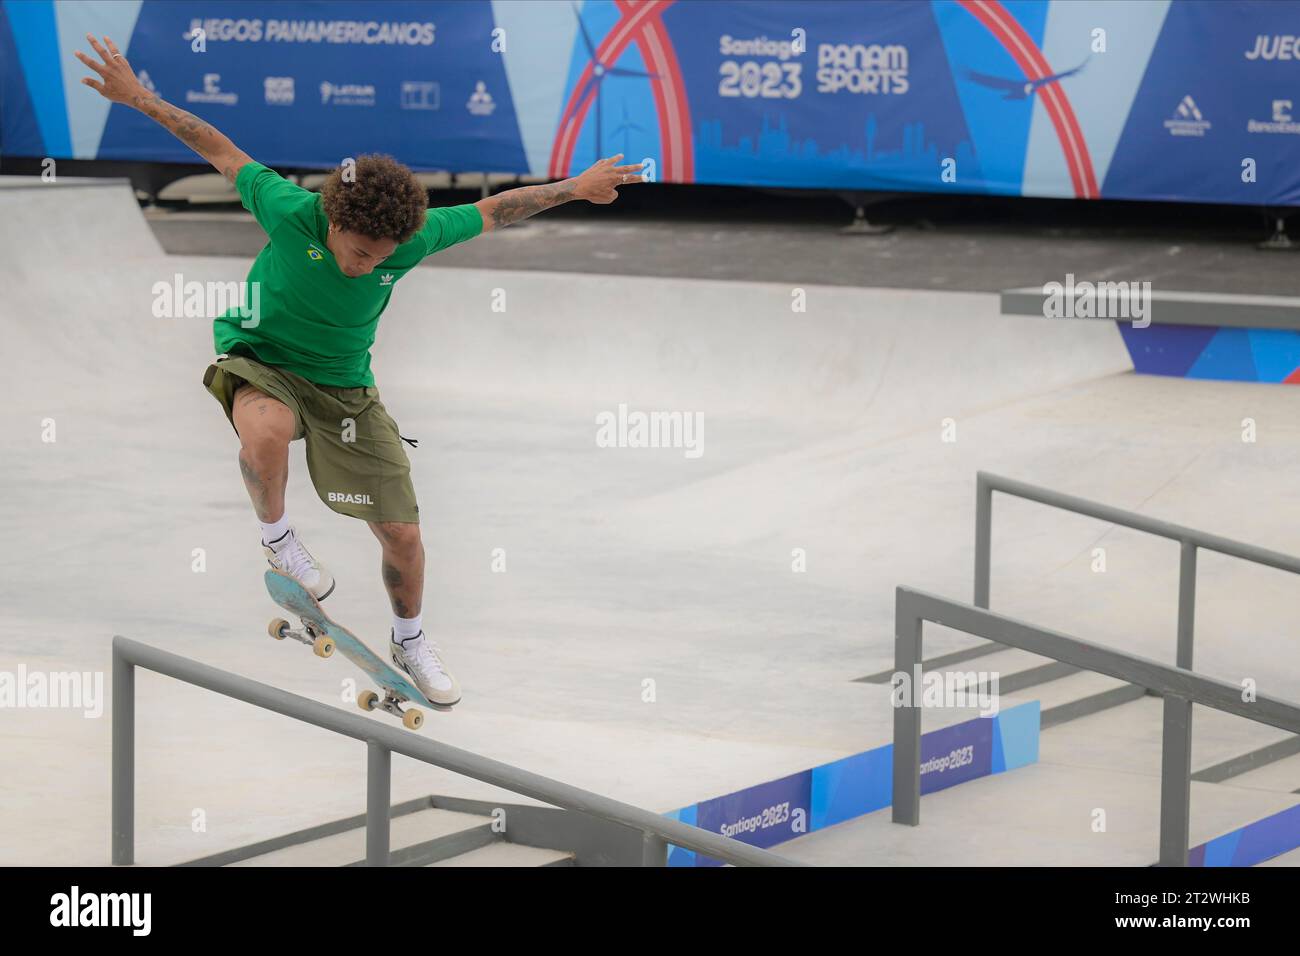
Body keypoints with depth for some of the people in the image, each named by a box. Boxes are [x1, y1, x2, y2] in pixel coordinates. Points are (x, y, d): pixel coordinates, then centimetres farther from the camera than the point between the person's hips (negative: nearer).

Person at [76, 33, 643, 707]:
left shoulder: (415, 238, -20)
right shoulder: (289, 211, -27)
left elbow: (495, 210, -3)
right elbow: (223, 152, -13)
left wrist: (575, 188, 6)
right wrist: (140, 99, -14)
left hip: (344, 385, 3)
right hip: (259, 359, -3)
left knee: (402, 533, 3)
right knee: (267, 431, -42)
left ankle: (409, 642, 33)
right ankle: (276, 537, -10)